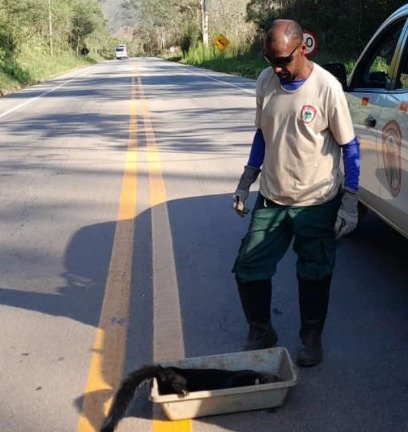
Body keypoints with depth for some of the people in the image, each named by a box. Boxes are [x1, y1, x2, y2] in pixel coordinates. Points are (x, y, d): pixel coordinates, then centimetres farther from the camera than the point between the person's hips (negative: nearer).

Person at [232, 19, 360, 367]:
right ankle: (261, 335, 25)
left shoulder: (326, 87, -15)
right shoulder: (265, 81, -1)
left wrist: (350, 204, -11)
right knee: (248, 270, 3)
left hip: (317, 203, -4)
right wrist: (245, 184, 11)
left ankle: (312, 340, 32)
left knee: (314, 276, 9)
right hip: (271, 199, 4)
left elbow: (350, 146, -8)